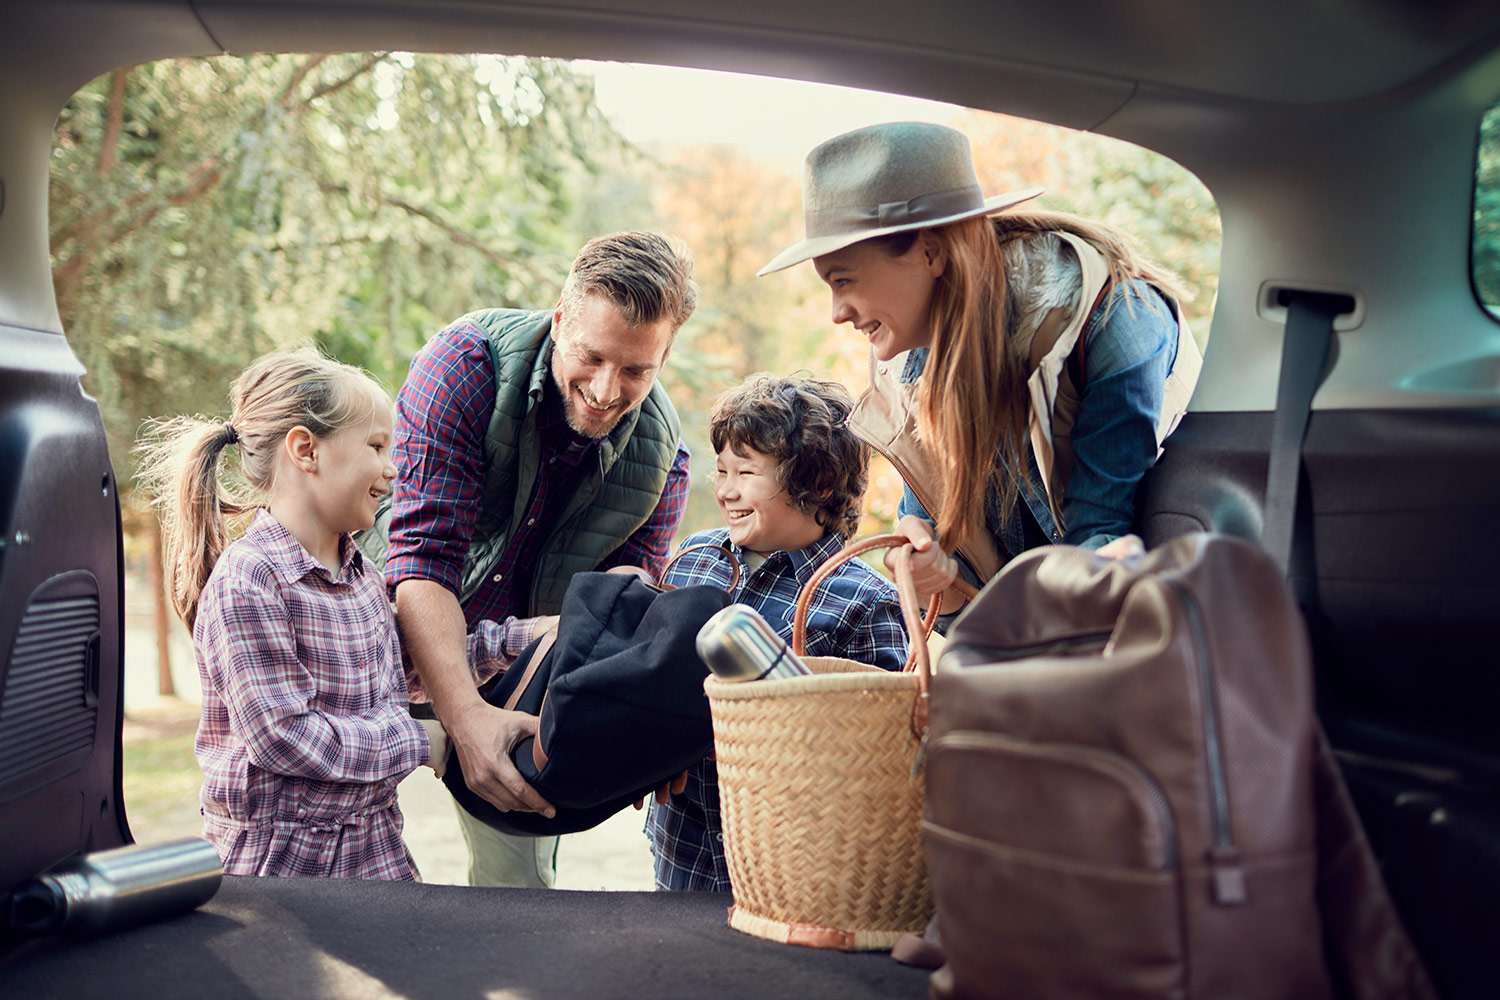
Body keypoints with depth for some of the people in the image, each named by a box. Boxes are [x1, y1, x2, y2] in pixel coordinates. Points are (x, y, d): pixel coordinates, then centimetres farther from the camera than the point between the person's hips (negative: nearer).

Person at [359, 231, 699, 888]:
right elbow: (424, 553, -31)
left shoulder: (661, 454, -11)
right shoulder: (466, 363, -25)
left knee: (519, 873, 8)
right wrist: (467, 714, -43)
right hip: (394, 633, -3)